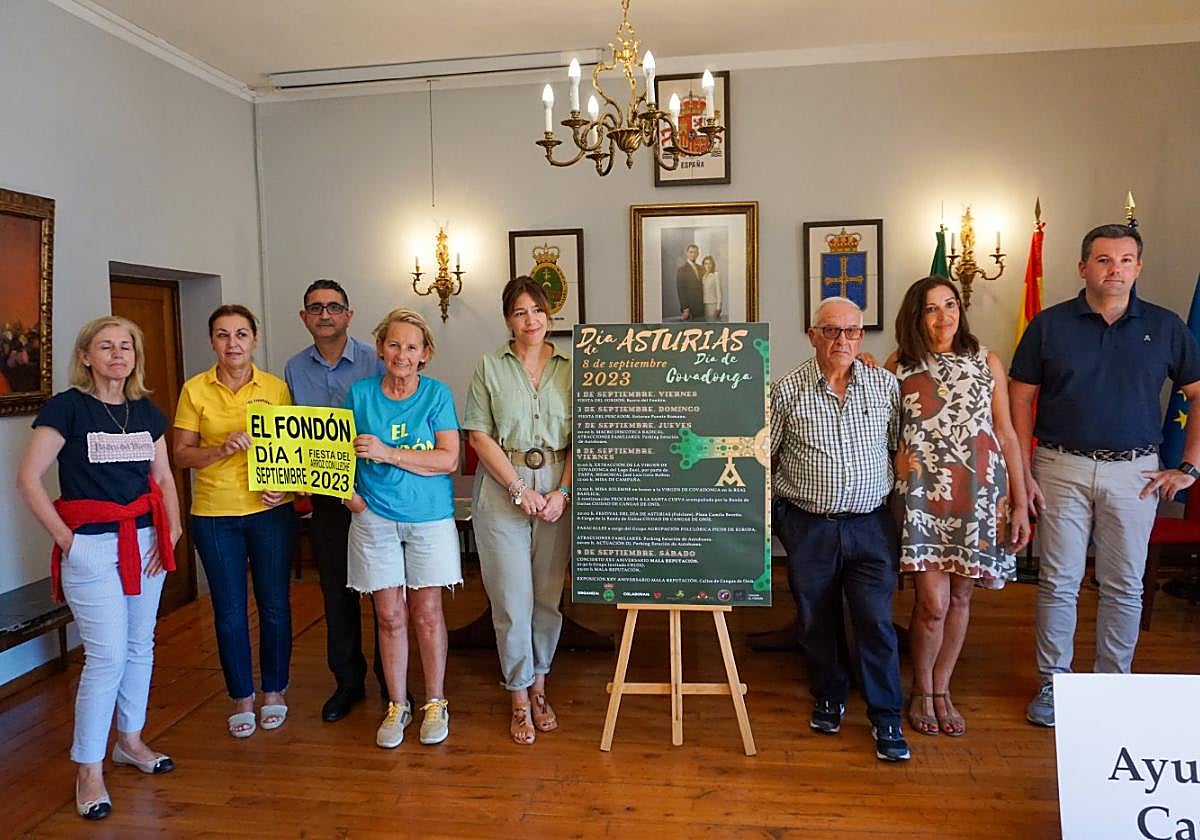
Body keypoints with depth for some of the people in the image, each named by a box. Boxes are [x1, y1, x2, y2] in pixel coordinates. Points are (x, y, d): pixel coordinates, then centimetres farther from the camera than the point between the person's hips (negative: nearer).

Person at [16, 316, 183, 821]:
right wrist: (64, 536, -12)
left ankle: (130, 740, 32)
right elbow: (28, 480, -9)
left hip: (144, 542, 5)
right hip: (91, 547, -5)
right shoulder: (67, 407, -7)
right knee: (107, 655, -5)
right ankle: (88, 770, 11)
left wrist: (171, 530, 2)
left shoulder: (146, 411, 8)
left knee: (141, 645, 13)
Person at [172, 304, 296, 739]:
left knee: (274, 604, 8)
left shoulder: (276, 387, 1)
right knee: (229, 610, 9)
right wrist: (221, 449, -18)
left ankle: (274, 691, 27)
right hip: (215, 514, 0)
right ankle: (242, 697, 26)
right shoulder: (195, 390, 0)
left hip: (270, 511, 0)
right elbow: (181, 454, 0)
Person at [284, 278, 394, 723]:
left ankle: (391, 681, 22)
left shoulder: (374, 361, -6)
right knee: (336, 591, 13)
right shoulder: (295, 368, 7)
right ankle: (347, 681, 28)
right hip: (325, 497, 4)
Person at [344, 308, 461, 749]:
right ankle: (396, 706, 24)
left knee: (427, 614, 6)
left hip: (429, 517, -1)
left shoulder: (437, 394, -4)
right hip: (375, 516, 1)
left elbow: (449, 459, -12)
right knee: (390, 616, 7)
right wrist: (349, 491, -7)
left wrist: (387, 453, -19)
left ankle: (435, 703, 23)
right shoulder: (360, 393, 2)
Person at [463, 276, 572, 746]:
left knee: (549, 596, 9)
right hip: (502, 490, -1)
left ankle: (539, 688, 28)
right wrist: (520, 490, -10)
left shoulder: (569, 367, 6)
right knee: (512, 599, 0)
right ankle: (519, 701, 16)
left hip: (557, 490, 2)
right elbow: (479, 435, -2)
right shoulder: (490, 366, 3)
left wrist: (562, 492, -9)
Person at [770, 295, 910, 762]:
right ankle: (828, 699, 35)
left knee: (876, 622, 0)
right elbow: (762, 456, 5)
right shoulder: (788, 389, -2)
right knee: (816, 621, 13)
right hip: (808, 526, 0)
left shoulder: (886, 384, 2)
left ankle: (886, 719, 16)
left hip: (870, 524, 0)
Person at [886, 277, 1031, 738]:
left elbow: (1006, 434, 7)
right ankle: (921, 692, 20)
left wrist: (1020, 504, 5)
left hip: (980, 494, 2)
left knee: (960, 597, 10)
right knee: (933, 602, -5)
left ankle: (941, 690, 28)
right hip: (924, 495, -2)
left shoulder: (986, 362, 7)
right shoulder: (898, 368, 3)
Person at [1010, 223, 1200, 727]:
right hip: (1061, 468, -1)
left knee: (1124, 585, 9)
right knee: (1059, 582, 4)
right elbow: (1019, 401, 1)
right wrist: (1023, 473, -5)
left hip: (1134, 472, 2)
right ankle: (1052, 683, 17)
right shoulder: (1049, 325, 0)